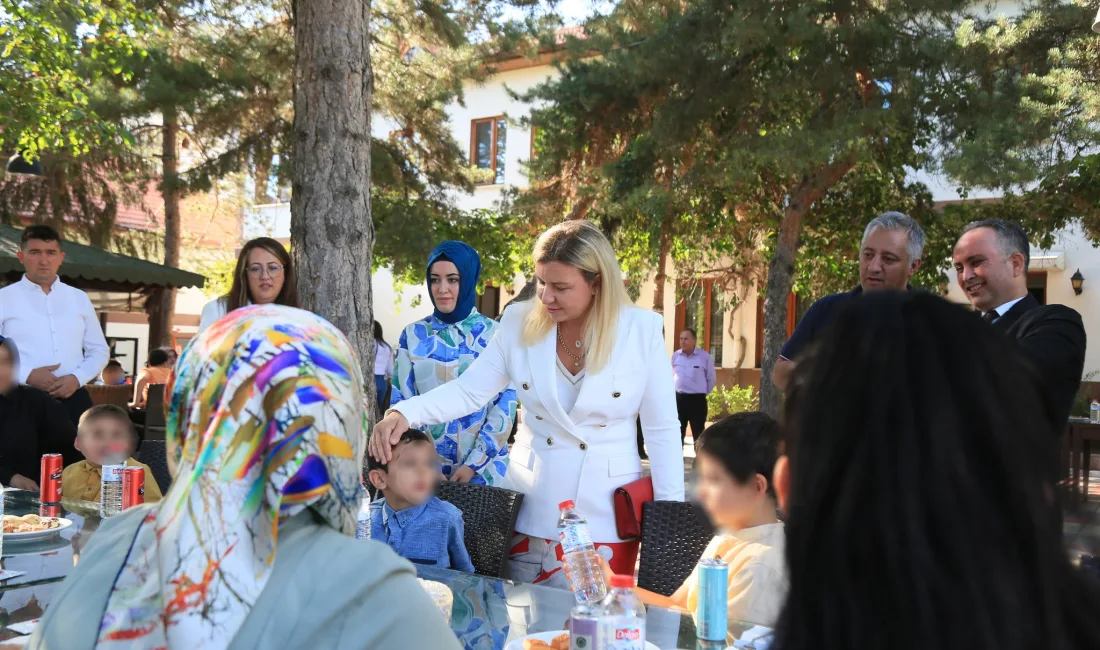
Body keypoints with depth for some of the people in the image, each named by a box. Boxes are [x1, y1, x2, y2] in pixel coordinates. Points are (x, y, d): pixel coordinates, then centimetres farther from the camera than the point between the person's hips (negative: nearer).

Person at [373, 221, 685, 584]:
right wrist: (404, 413, -18)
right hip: (530, 512, 2)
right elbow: (468, 391, -1)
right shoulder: (521, 323, -4)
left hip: (606, 515, -2)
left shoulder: (642, 330, -10)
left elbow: (662, 430, -5)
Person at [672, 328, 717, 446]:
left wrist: (703, 393, 5)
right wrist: (676, 390, 12)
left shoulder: (705, 356, -7)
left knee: (698, 433, 1)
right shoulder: (675, 355, 4)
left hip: (697, 399, -3)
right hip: (678, 398, 3)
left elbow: (711, 379, 2)